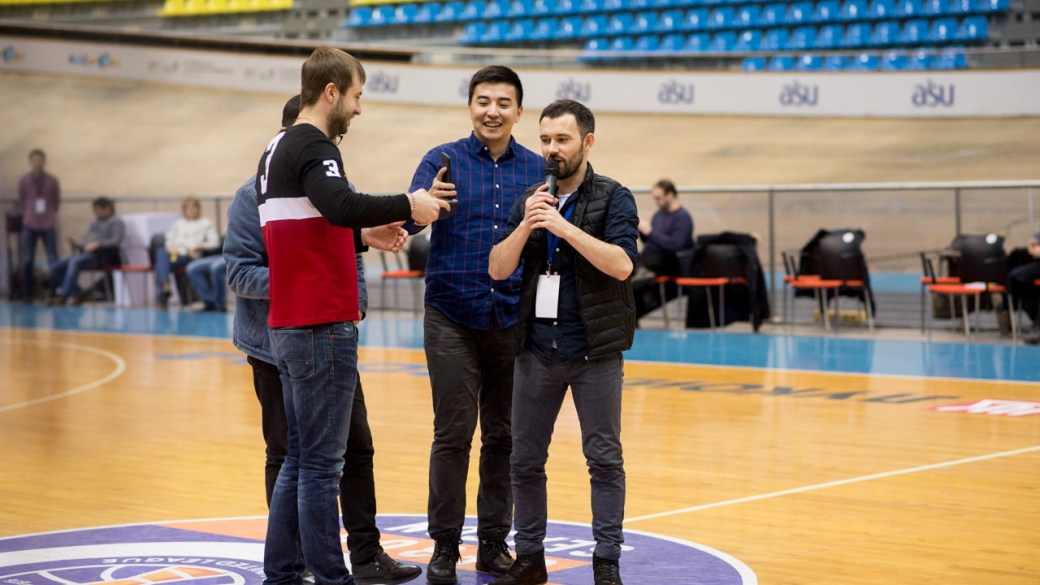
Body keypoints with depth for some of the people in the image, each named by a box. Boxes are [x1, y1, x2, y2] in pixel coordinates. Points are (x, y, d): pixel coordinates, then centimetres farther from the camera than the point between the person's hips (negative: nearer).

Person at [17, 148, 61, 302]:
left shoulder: (52, 181, 1)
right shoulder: (24, 181, 3)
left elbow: (57, 201, 11)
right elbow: (21, 202, 13)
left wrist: (52, 214, 3)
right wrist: (28, 214, 5)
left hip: (48, 225, -1)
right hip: (29, 225, 1)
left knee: (53, 260, -5)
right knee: (27, 261, 2)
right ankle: (27, 293, 9)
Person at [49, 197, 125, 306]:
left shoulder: (116, 222, 5)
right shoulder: (94, 223, 30)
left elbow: (116, 240, -11)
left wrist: (98, 244, -24)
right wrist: (77, 245, 4)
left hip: (102, 255, -9)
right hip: (85, 254, 9)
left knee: (75, 261, -37)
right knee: (55, 268, -10)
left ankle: (62, 297, -37)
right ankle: (78, 294, -13)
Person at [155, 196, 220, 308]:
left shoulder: (206, 223, 20)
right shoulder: (178, 223, 32)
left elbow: (215, 242, 8)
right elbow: (170, 240, 24)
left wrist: (199, 246, -7)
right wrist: (170, 247, 0)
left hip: (191, 256, -3)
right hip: (175, 253, 3)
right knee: (161, 252, -34)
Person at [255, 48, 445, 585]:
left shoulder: (276, 150, 18)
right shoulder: (313, 148, -12)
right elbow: (340, 204, -31)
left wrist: (366, 235, 18)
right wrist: (407, 207, -21)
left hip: (288, 328, 10)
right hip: (322, 328, -10)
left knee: (299, 458, 15)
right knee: (322, 464, -6)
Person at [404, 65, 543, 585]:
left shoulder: (536, 169, 7)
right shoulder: (443, 160, 0)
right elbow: (407, 219, -14)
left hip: (513, 320, 2)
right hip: (452, 319, -2)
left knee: (502, 436, 7)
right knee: (453, 434, -2)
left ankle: (493, 542, 18)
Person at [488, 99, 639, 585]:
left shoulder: (613, 198, -3)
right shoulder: (530, 201, 11)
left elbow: (621, 264, -18)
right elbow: (498, 269, 3)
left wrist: (563, 226, -23)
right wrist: (526, 225, -13)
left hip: (594, 350, -4)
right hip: (537, 349, 4)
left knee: (604, 458, 0)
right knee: (525, 459, 7)